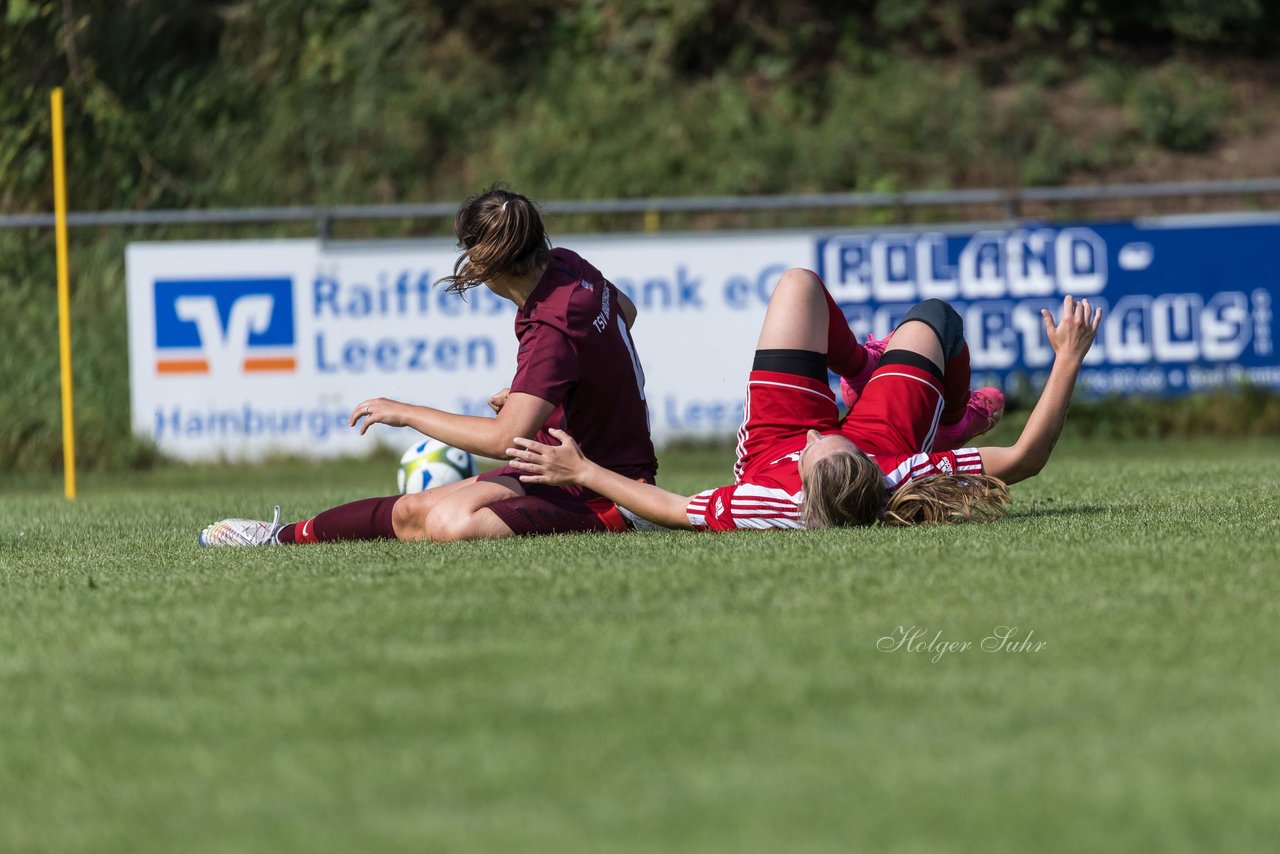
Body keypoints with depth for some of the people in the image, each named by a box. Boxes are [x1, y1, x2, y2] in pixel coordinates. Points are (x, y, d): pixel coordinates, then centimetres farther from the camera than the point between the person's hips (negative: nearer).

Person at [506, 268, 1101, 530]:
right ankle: (959, 420, 52)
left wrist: (582, 472, -30)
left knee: (799, 284, 12)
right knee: (932, 319, 19)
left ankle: (860, 367, 47)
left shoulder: (771, 502, -49)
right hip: (888, 437, 0)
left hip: (771, 440, 0)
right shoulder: (904, 476, -47)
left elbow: (671, 510, -35)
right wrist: (1068, 362, -36)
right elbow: (1024, 458, -38)